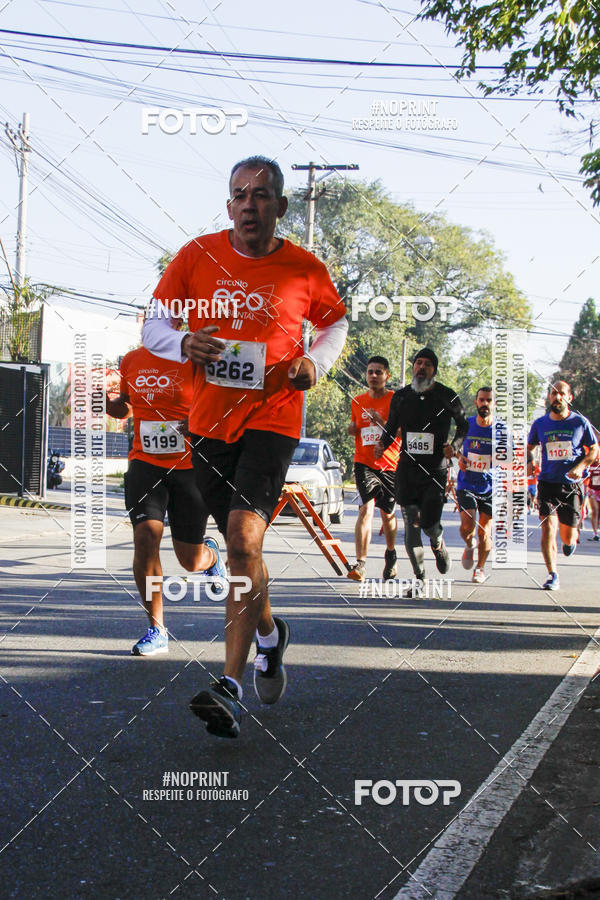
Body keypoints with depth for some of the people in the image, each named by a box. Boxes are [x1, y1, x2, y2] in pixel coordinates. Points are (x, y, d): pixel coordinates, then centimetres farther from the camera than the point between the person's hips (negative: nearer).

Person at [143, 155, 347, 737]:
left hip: (272, 418, -3)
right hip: (209, 420, 3)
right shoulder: (197, 256, 1)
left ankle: (230, 685, -19)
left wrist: (316, 362, -3)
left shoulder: (306, 270, -1)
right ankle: (268, 634, 43)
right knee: (238, 544, 14)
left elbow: (336, 324, 18)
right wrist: (184, 345, -16)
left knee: (243, 534, -21)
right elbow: (153, 324, 6)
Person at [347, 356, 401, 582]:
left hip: (390, 464, -1)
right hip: (364, 463, 1)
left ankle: (391, 554, 40)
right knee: (366, 507, -18)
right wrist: (352, 428, 1)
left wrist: (382, 422, -21)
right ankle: (360, 563, -25)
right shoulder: (357, 402, 9)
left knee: (387, 513, 12)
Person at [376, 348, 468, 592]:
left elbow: (463, 425, 12)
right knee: (411, 523, -1)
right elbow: (391, 427, 17)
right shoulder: (401, 396, 7)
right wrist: (383, 445, -3)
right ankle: (419, 577, 12)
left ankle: (438, 545, 27)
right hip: (407, 470, 3)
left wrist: (454, 445, -5)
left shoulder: (447, 396, 0)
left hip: (435, 471, -2)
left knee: (429, 523, -11)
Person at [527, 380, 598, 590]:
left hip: (572, 485, -1)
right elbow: (529, 446, 19)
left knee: (567, 537, 6)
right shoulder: (540, 424, 4)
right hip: (547, 482, 1)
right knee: (548, 527, -15)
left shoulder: (580, 423, -1)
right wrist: (529, 462, -2)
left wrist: (581, 465, -11)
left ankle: (573, 537, 45)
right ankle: (552, 575, -8)